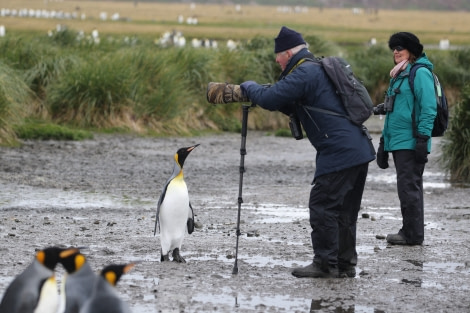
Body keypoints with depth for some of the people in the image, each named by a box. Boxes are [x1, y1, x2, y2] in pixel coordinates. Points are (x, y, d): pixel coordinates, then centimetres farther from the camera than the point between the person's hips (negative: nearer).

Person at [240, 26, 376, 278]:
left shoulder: (305, 73, -11)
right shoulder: (320, 69, 22)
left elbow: (270, 98, -16)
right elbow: (294, 106, 27)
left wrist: (248, 87, 4)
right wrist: (258, 93, 15)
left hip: (339, 152, -10)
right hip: (360, 151, 10)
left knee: (322, 206, -5)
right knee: (344, 210, 14)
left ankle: (325, 264, -4)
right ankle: (345, 264, 18)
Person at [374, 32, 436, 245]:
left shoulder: (420, 73, -9)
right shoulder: (398, 75, 20)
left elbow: (429, 108, -15)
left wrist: (422, 139, -21)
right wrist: (384, 141, 22)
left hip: (411, 143, -9)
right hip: (397, 142, 9)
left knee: (408, 186, -9)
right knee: (409, 187, 12)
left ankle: (413, 234, -5)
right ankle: (412, 233, 16)